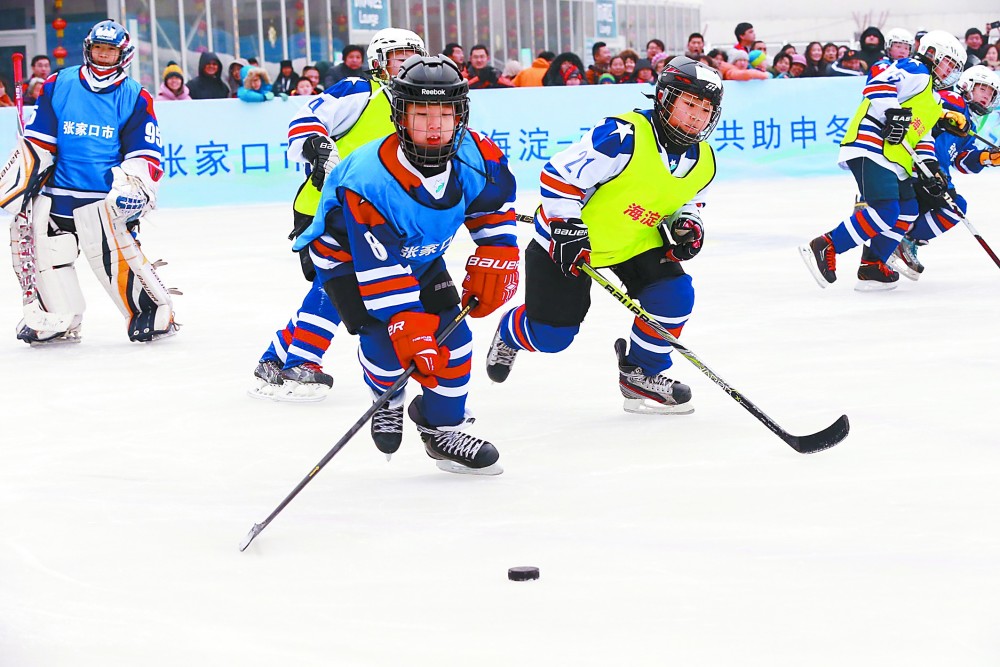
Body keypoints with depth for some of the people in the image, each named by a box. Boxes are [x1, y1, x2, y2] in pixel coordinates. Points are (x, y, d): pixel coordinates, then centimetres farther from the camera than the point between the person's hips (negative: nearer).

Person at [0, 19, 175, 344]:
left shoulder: (134, 97, 1)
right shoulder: (58, 86, 5)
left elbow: (145, 154, 1)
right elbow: (37, 141, 9)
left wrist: (134, 187, -15)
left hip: (107, 194, -4)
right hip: (58, 191, 4)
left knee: (115, 256, -13)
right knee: (47, 250, 2)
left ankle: (156, 313, -1)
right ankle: (60, 320, 15)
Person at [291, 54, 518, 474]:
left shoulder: (475, 156, -24)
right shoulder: (368, 182, -40)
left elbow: (494, 206, 0)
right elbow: (381, 270, -39)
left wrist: (494, 261, -7)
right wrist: (410, 334, -42)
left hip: (421, 253, 5)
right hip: (348, 255, -5)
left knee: (451, 330, -6)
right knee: (386, 337, -22)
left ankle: (443, 428, 15)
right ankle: (387, 400, 12)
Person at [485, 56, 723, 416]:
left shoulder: (703, 162, -6)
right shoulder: (621, 137, -30)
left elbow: (686, 200, 15)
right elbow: (558, 176, -25)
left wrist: (686, 224, -6)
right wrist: (567, 232, -26)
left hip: (636, 241, 6)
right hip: (568, 237, -6)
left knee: (674, 295, -15)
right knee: (551, 334, 0)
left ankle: (641, 373, 6)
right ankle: (510, 333, 37)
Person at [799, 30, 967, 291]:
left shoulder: (932, 102, 30)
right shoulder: (915, 71, -2)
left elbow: (922, 134, 28)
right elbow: (877, 86, -17)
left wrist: (929, 164, 15)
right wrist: (892, 113, -30)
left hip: (893, 160, 11)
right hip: (870, 147, -11)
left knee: (907, 210, 11)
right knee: (885, 211, -22)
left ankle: (872, 268, 12)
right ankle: (823, 248, -22)